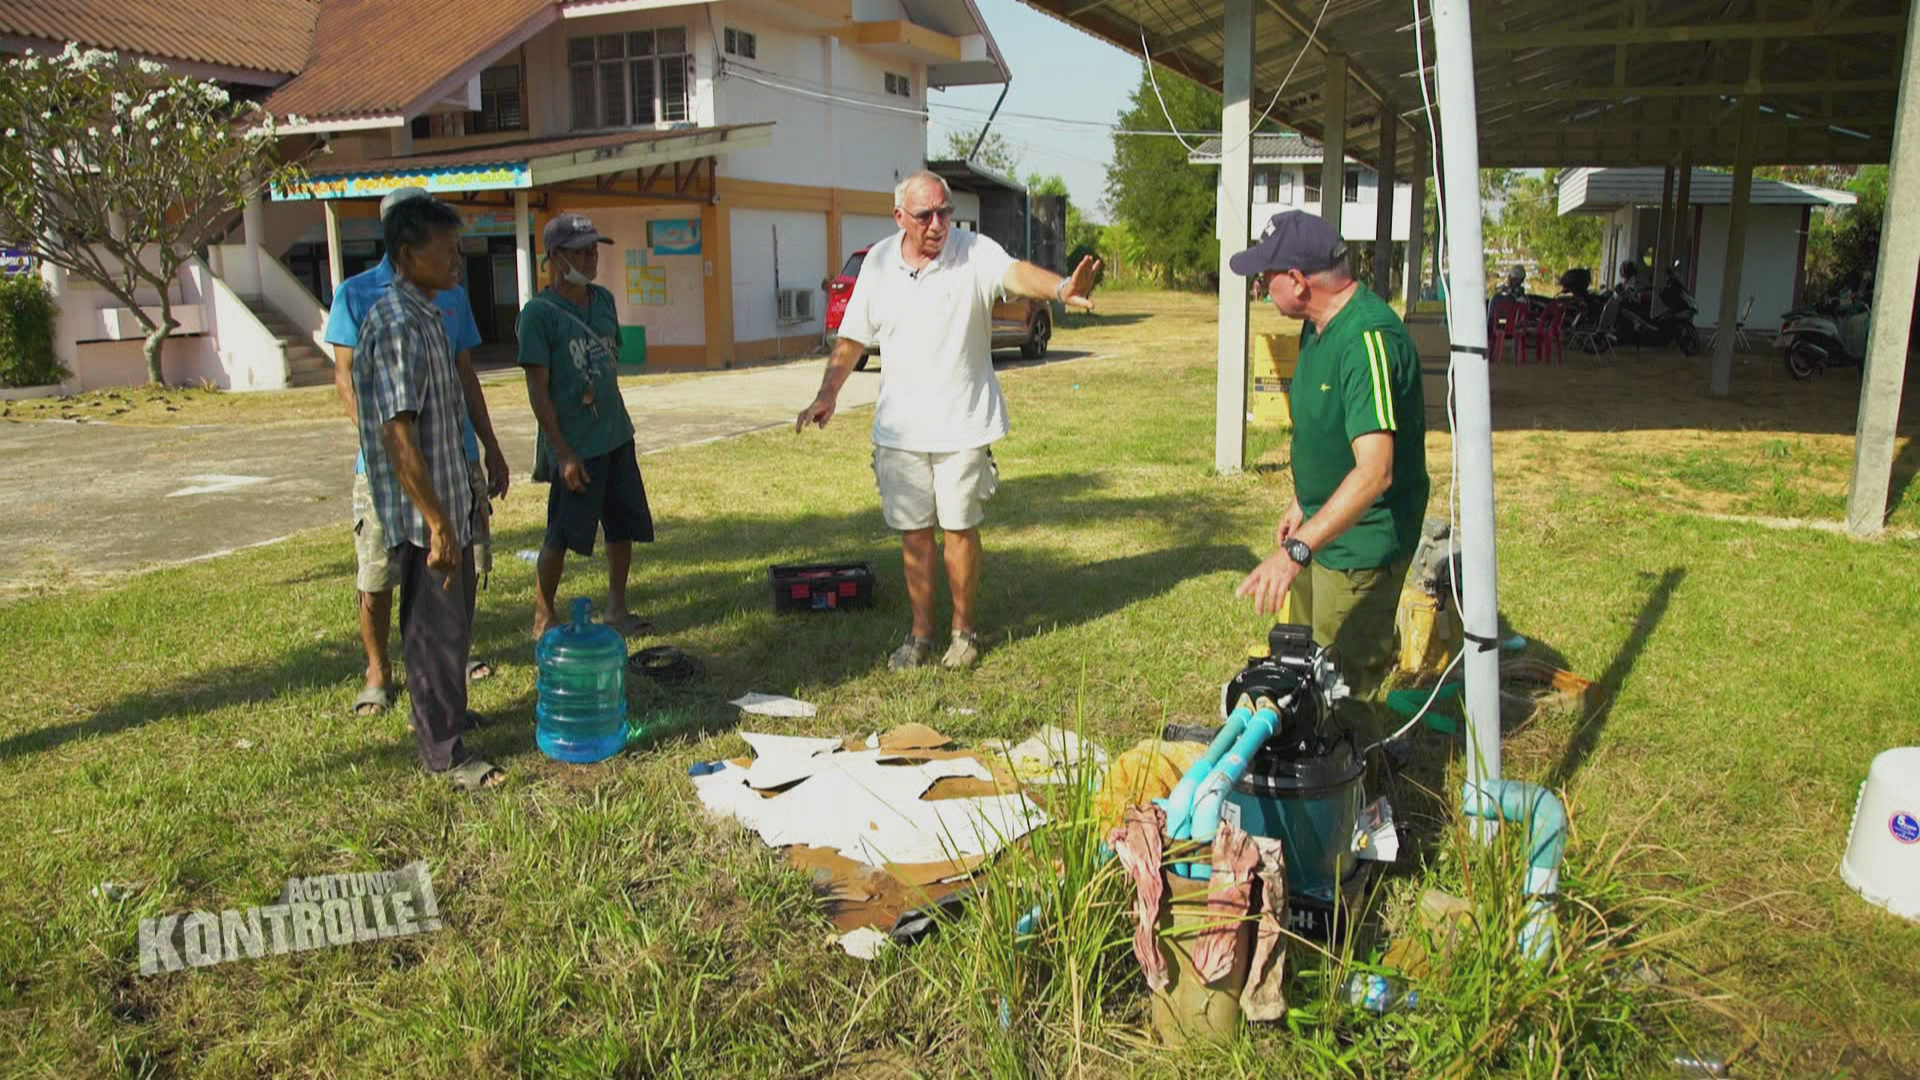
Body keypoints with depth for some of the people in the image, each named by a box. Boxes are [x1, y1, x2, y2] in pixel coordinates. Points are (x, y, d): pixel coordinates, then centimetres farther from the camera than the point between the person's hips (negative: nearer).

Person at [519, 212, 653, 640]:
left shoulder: (604, 300, 7)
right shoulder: (539, 312, -13)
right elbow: (537, 389, -14)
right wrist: (562, 452, -16)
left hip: (616, 435, 7)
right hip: (575, 444, -7)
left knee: (625, 525, 13)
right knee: (562, 535, 2)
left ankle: (616, 608, 27)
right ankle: (544, 617, 19)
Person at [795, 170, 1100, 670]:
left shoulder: (974, 253, -10)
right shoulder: (879, 262, 3)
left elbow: (1015, 272, -32)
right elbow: (853, 336, 11)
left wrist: (1058, 287, -52)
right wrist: (828, 392, 2)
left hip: (963, 423, -3)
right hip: (899, 426, 3)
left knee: (960, 529, 4)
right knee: (913, 532, 9)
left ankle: (964, 630, 22)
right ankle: (921, 633, 24)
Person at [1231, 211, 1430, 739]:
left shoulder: (1370, 339, -29)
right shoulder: (1319, 325, 4)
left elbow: (1374, 472, -38)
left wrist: (1296, 551, -44)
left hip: (1363, 542, -10)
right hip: (1325, 525, 10)